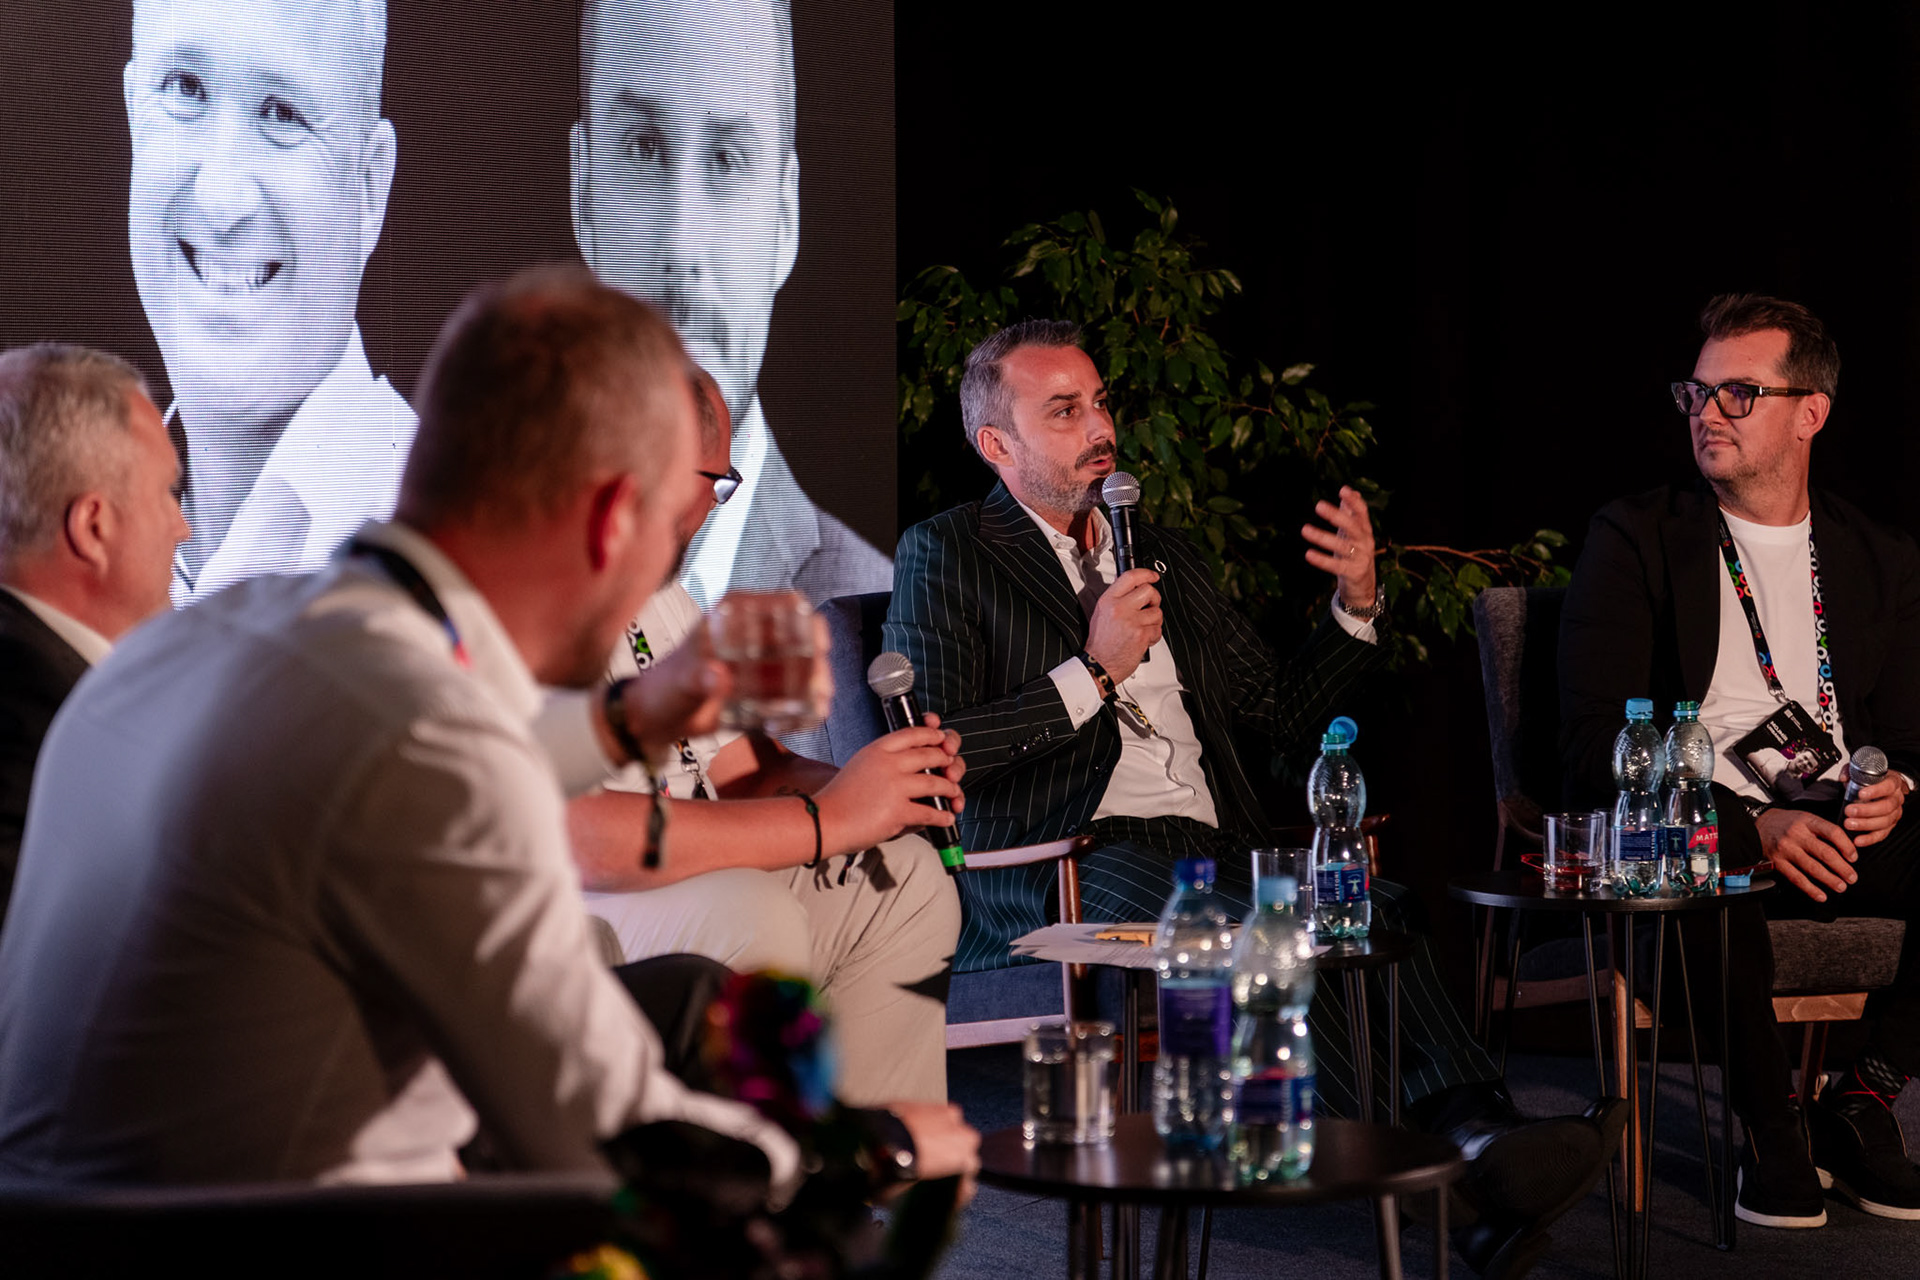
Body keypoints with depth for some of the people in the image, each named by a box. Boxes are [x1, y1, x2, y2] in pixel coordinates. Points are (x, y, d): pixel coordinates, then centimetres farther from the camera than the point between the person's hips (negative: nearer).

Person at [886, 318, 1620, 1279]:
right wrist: (1092, 675, -6)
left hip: (1211, 848, 6)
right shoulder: (944, 557, 9)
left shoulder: (1163, 556, 28)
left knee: (1378, 910, -28)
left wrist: (1357, 605, 14)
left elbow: (1281, 710, 30)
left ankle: (1481, 1134, -48)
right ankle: (1460, 1193, -46)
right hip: (1067, 865, -6)